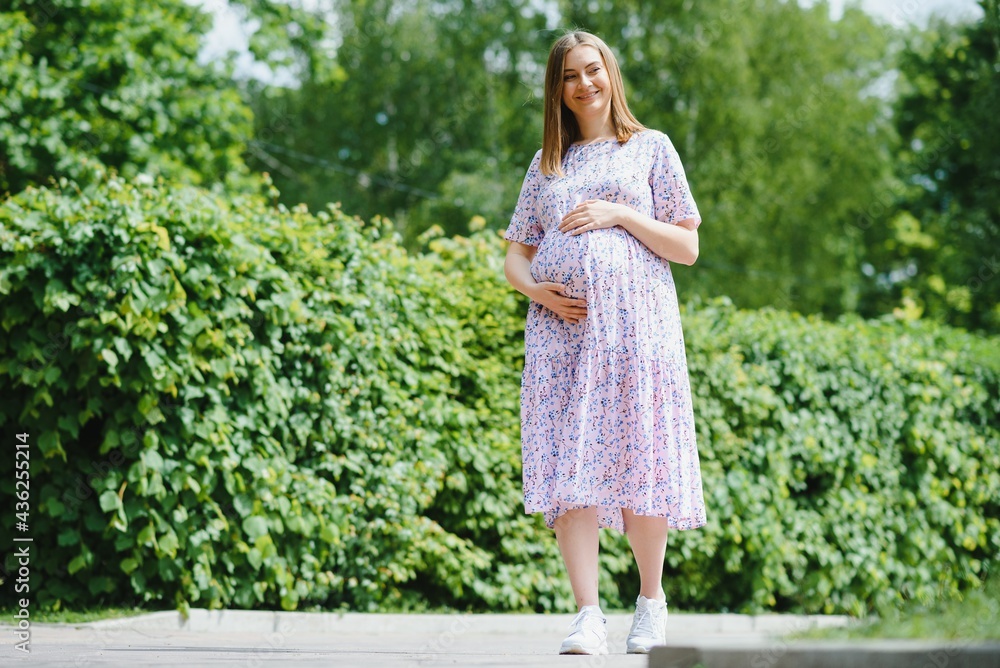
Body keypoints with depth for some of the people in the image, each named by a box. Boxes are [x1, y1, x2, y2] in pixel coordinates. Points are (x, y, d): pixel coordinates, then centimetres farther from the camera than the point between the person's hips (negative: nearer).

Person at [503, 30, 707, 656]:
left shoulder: (651, 148, 10)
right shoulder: (547, 163, 19)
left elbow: (687, 247, 5)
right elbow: (516, 255, 19)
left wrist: (619, 213, -7)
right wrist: (534, 287, -3)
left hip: (636, 326, -2)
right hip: (562, 326, 3)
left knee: (641, 462, -4)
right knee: (568, 468, -8)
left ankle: (651, 598, 15)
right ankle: (588, 614, -9)